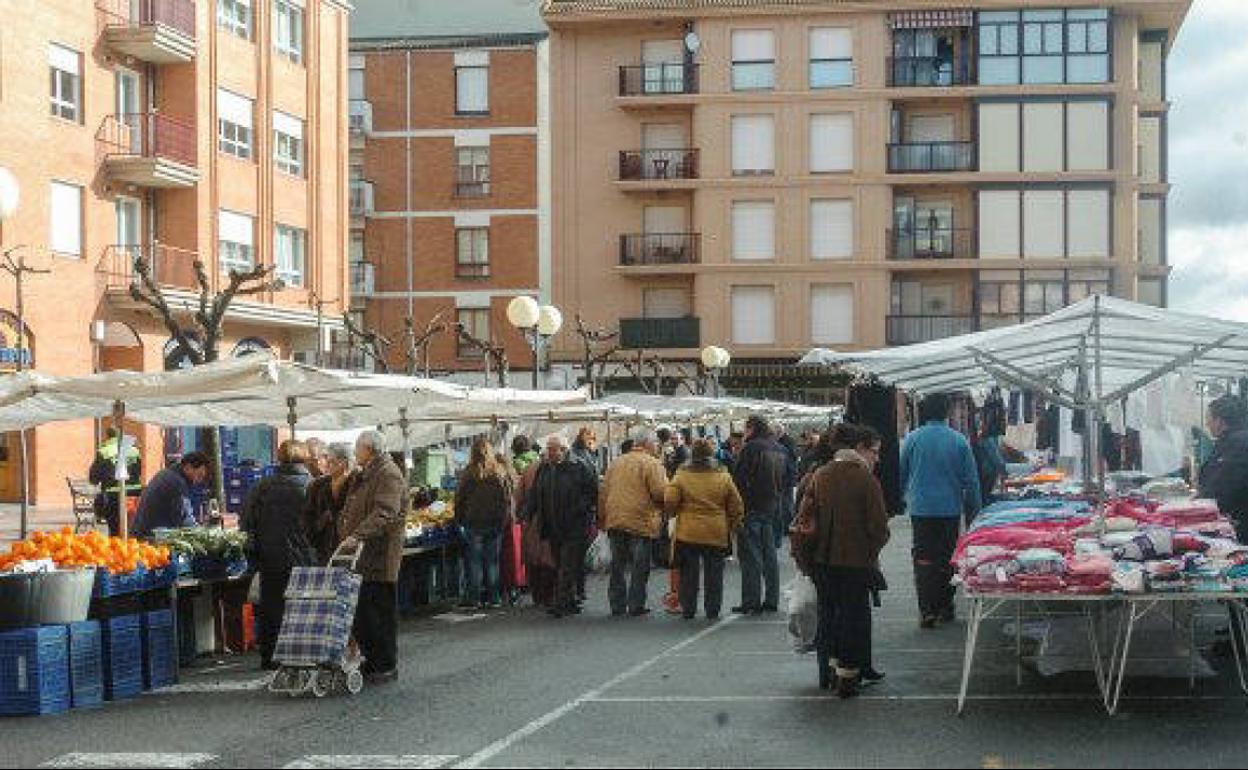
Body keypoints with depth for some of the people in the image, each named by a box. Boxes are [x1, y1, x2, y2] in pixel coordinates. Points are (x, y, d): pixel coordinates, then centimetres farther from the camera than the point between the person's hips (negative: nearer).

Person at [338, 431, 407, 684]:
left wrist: (357, 536, -33)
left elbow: (384, 514, -24)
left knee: (382, 613, -4)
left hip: (379, 556, -10)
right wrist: (348, 536, 20)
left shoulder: (389, 475, -11)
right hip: (361, 555, 10)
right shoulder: (365, 475, 22)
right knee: (361, 611, 9)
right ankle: (370, 661, 18)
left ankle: (387, 666, 2)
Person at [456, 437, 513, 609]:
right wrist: (505, 520, 9)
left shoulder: (468, 474, -8)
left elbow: (459, 499, -2)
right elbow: (507, 499, 3)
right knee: (493, 561, 9)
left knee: (475, 561, 4)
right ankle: (493, 597, 10)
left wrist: (459, 519, 10)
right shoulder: (501, 472, -1)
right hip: (495, 523, 3)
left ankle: (474, 597, 3)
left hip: (474, 523, -2)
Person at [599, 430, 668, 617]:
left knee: (618, 567, 12)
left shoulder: (616, 464, 14)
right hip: (641, 523, -6)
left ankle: (617, 606, 16)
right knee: (639, 568, 3)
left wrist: (602, 520, 19)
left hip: (615, 523, 6)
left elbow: (603, 494, 15)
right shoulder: (651, 464, -7)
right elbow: (660, 492, -17)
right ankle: (636, 606, 4)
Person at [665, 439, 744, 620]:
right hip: (716, 535, 0)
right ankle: (712, 610, 12)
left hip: (688, 533, 0)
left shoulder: (681, 476, -6)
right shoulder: (723, 478, -2)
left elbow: (669, 501, -11)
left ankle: (688, 610, 13)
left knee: (688, 574, 9)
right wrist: (731, 527, 18)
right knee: (713, 574, 9)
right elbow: (737, 507, 4)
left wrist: (674, 514, 11)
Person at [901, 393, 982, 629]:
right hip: (950, 509, 1)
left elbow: (902, 475, 9)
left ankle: (927, 612, -8)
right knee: (947, 559, 13)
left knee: (924, 559, 0)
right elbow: (971, 479, 1)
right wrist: (973, 509, 12)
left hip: (921, 508, -1)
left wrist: (909, 495, 28)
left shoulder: (913, 439, -3)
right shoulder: (959, 441, -3)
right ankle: (945, 607, 19)